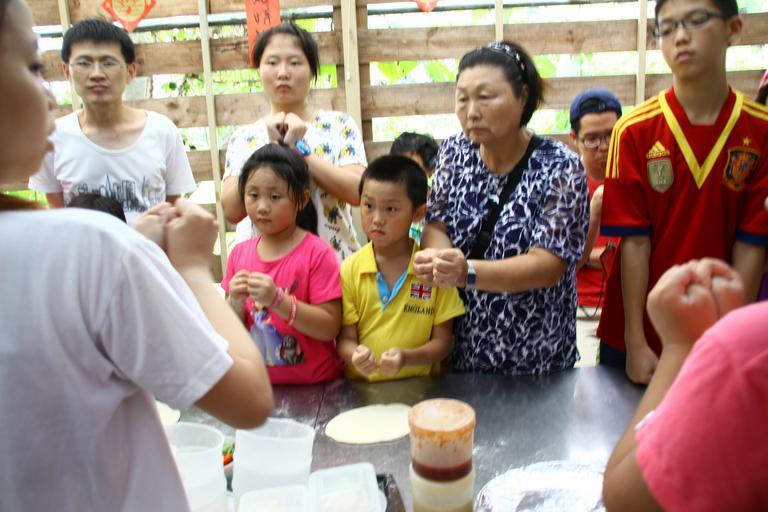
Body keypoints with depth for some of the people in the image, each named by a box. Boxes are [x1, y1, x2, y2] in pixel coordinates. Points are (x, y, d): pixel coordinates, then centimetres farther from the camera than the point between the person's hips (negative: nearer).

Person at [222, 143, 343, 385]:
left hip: (314, 384, -2)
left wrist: (277, 300, -21)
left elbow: (330, 328, -13)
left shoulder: (317, 253, -9)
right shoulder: (239, 254, 3)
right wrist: (236, 302, -12)